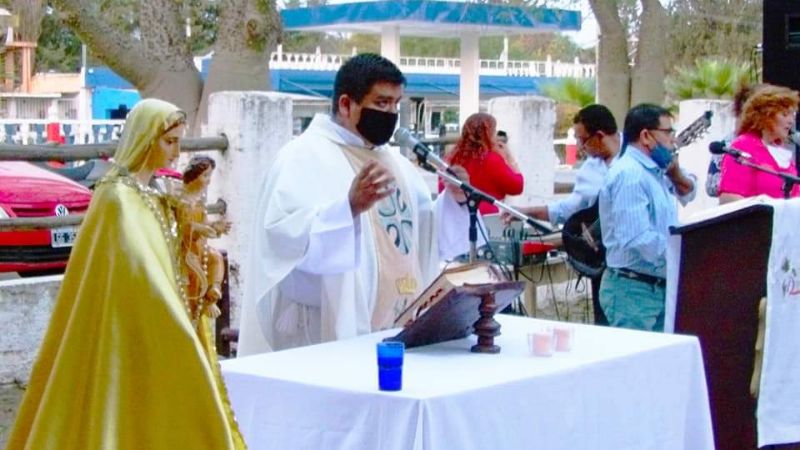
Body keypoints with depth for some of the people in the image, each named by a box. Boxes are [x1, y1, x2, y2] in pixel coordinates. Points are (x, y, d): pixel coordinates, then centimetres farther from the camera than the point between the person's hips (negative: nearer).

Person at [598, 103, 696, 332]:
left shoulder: (654, 172, 14)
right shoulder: (629, 175, -18)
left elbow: (687, 194, 30)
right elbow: (638, 238, -27)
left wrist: (676, 174, 8)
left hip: (660, 287, 10)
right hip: (633, 290, -10)